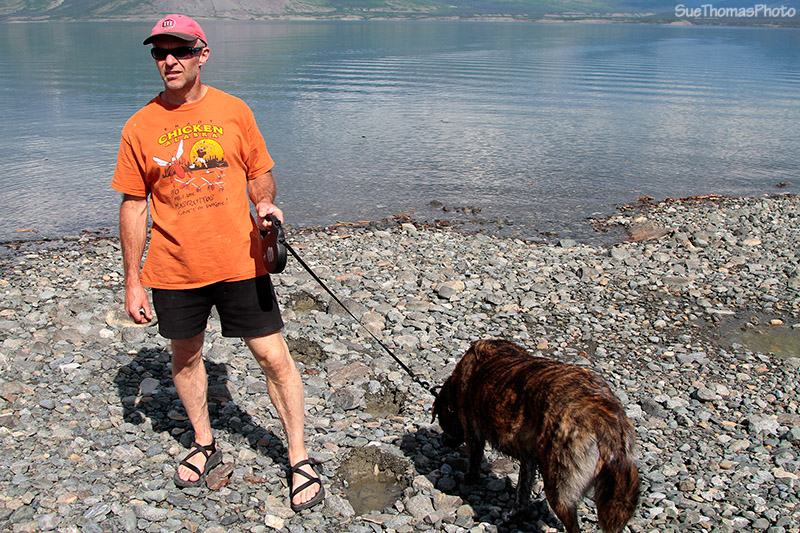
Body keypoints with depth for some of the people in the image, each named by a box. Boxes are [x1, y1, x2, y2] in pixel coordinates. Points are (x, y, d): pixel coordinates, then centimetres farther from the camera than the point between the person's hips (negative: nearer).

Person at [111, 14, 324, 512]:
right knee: (186, 357, 17)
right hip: (174, 268, 2)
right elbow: (134, 206, 3)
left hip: (239, 261, -1)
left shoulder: (233, 111, -1)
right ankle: (205, 444, 40)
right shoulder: (140, 127, 0)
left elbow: (260, 173, 9)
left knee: (274, 357, 0)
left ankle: (300, 459, 15)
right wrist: (132, 280, 2)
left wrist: (265, 202, -15)